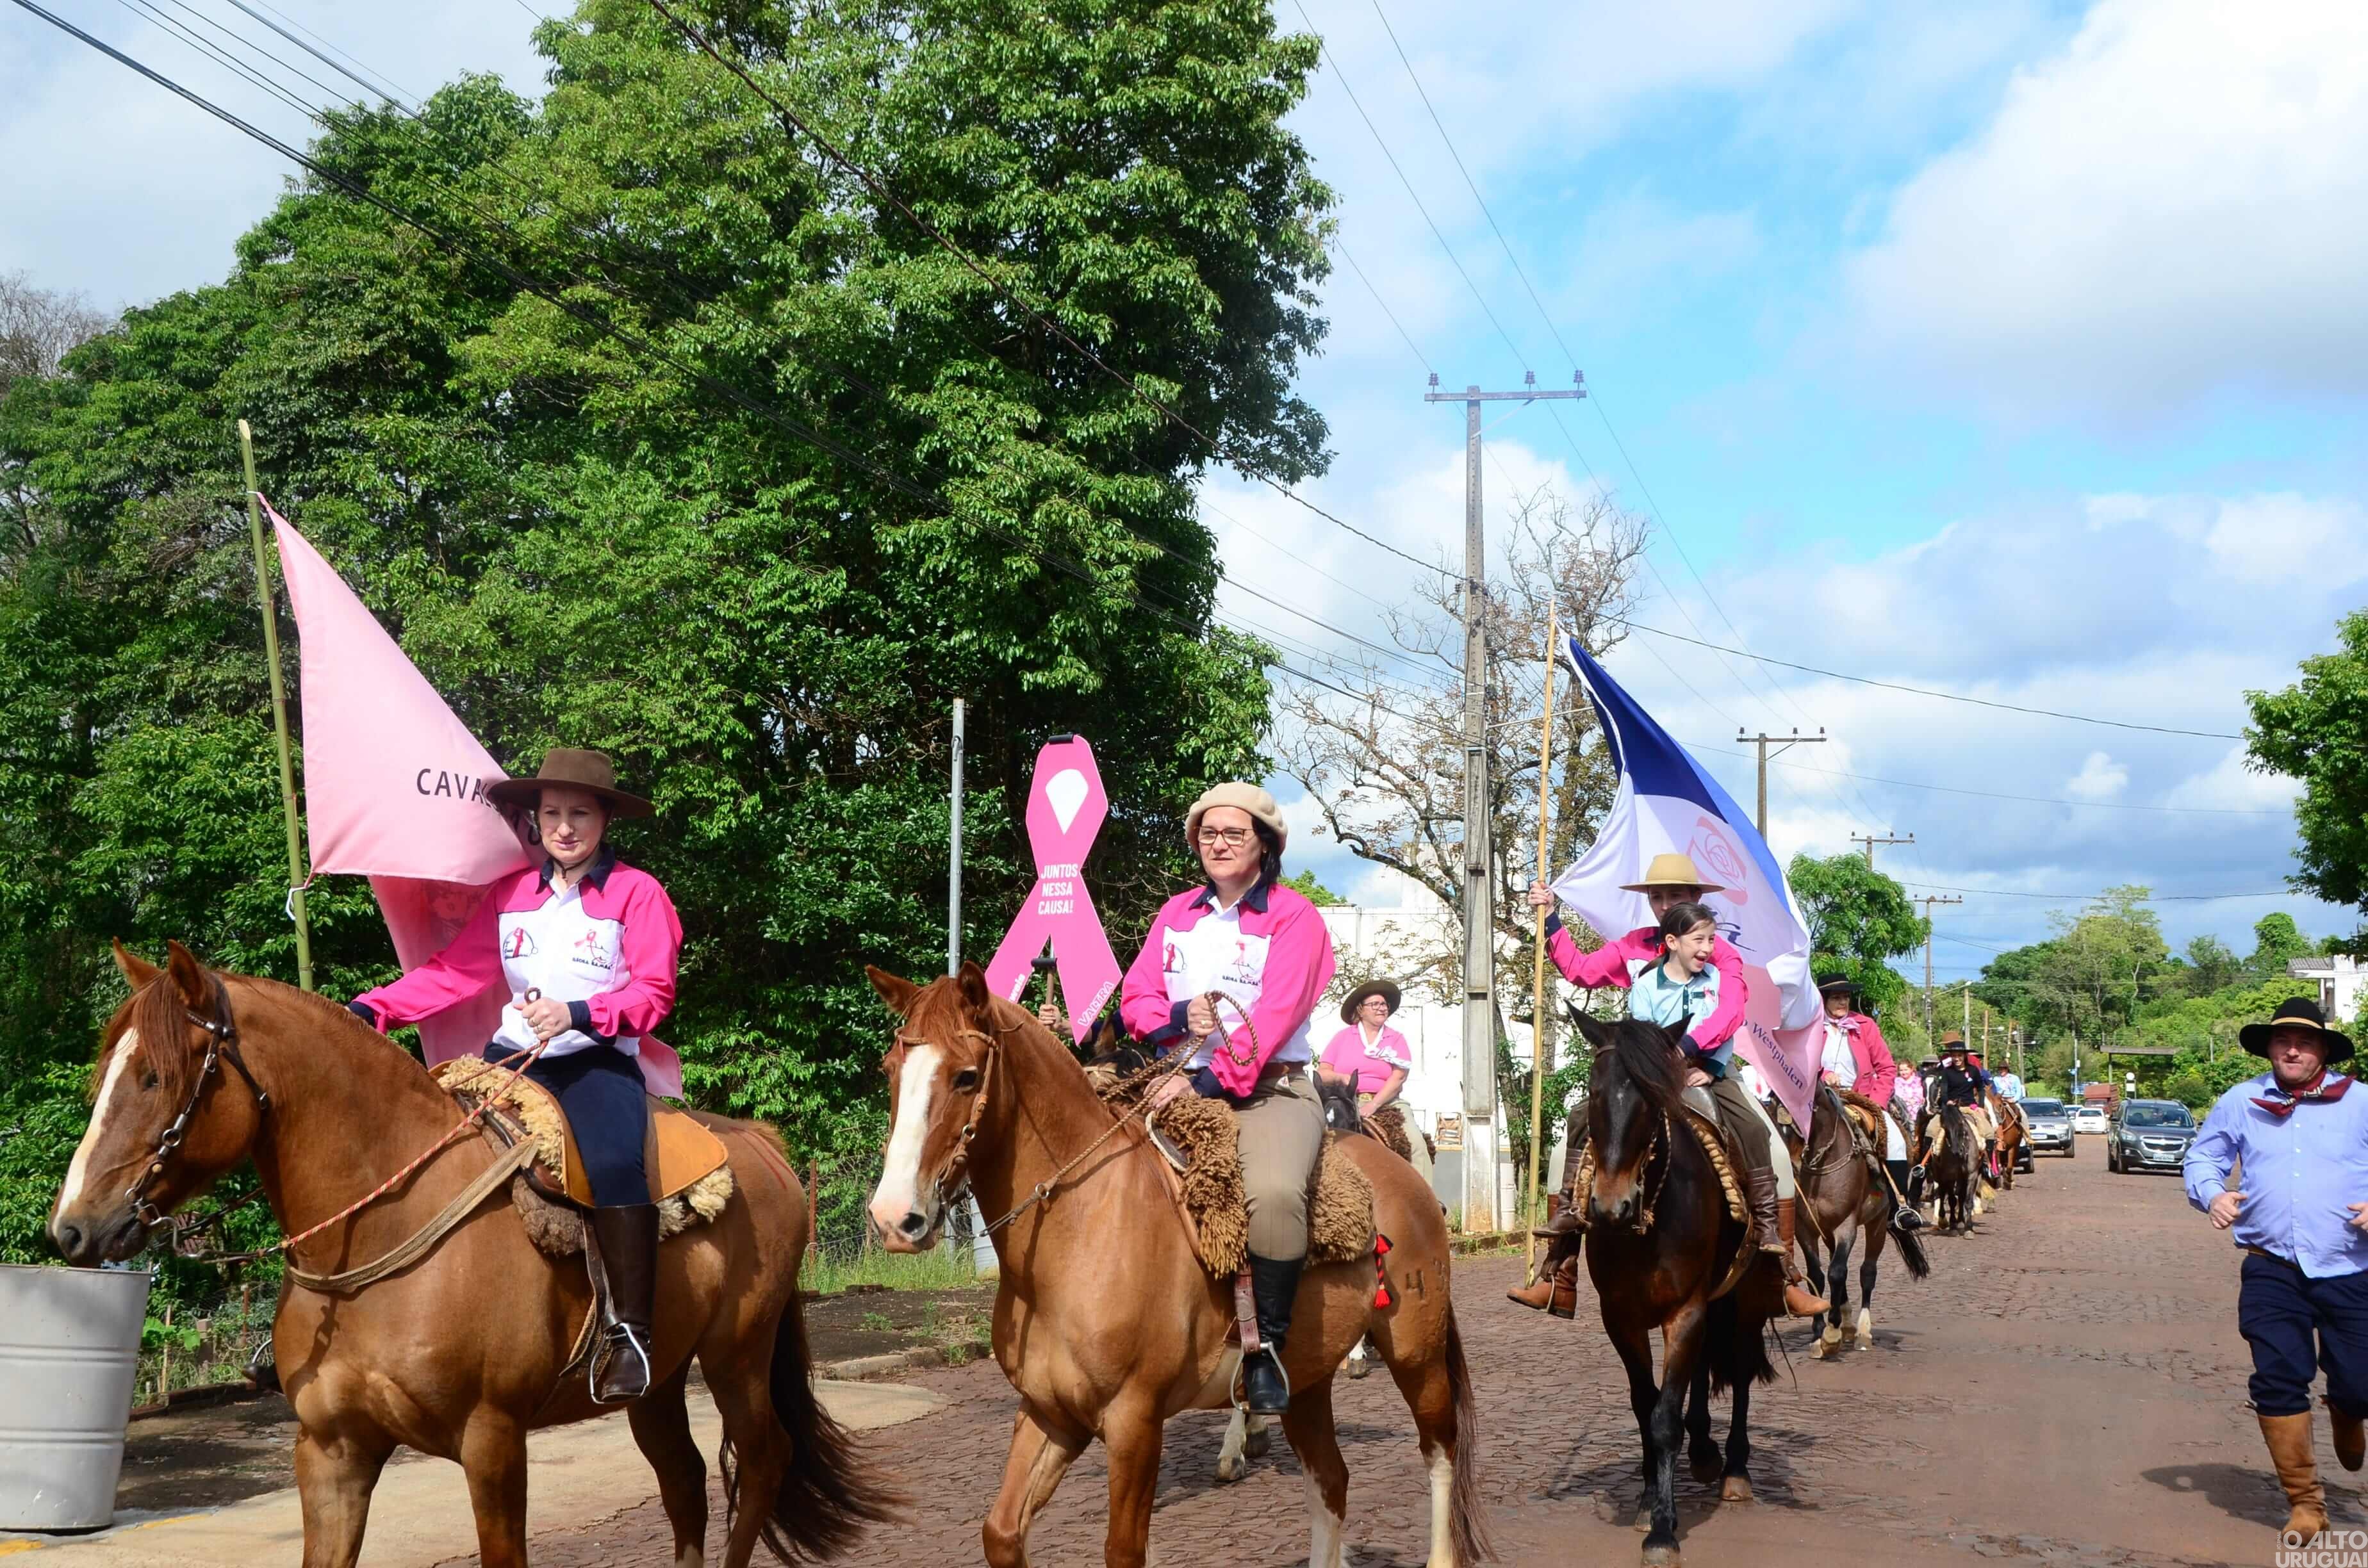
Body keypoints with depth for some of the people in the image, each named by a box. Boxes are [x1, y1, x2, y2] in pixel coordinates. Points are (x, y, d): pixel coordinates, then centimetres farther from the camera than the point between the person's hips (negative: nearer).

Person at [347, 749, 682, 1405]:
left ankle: (628, 1330, -24)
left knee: (613, 1164, -34)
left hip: (599, 1061, -6)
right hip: (516, 1056, 6)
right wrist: (370, 1010, -6)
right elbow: (454, 972, 7)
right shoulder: (511, 894, 13)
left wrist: (577, 1014, -22)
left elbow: (655, 994, -7)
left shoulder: (638, 893, -2)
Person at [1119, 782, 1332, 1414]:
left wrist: (1210, 1081, -22)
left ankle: (1269, 1346, -20)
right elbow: (1135, 997, 10)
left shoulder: (1294, 916, -2)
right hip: (1185, 1083, 6)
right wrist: (1179, 1018, -13)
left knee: (1274, 1193, -35)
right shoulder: (1177, 914, 15)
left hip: (1270, 1088, -5)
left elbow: (1273, 1018, -13)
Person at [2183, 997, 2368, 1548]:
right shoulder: (2241, 1102, 6)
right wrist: (2212, 1193, -6)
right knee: (2278, 1384, -3)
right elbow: (2203, 1156, 14)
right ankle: (2304, 1502, 10)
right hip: (2272, 1273, 1)